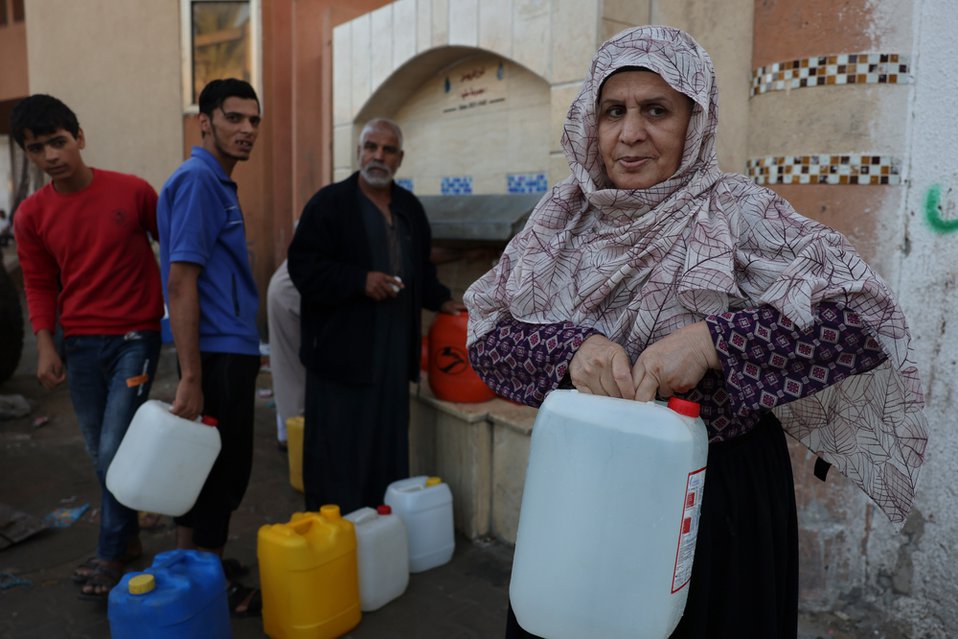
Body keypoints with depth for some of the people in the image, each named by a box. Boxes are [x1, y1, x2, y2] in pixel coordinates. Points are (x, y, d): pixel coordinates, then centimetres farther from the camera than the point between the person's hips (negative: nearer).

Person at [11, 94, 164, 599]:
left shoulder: (132, 192, -8)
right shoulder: (32, 214, 1)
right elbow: (39, 284, 9)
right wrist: (45, 345, -1)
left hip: (135, 337, -4)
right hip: (80, 344, 4)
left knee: (114, 450, -6)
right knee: (100, 454, 11)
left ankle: (110, 556, 12)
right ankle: (128, 537, 30)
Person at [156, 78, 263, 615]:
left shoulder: (219, 183, 15)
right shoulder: (197, 180, -15)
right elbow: (181, 282, -21)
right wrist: (191, 378, -23)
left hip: (234, 350, 10)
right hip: (218, 354, -10)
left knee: (220, 470, 18)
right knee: (221, 471, 2)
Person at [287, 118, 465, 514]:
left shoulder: (410, 208, 15)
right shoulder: (330, 203, -4)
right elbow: (303, 266, -11)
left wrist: (440, 300, 9)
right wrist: (360, 281, -20)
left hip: (394, 351, 6)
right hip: (342, 348, -5)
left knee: (389, 447, 12)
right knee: (338, 452, 1)